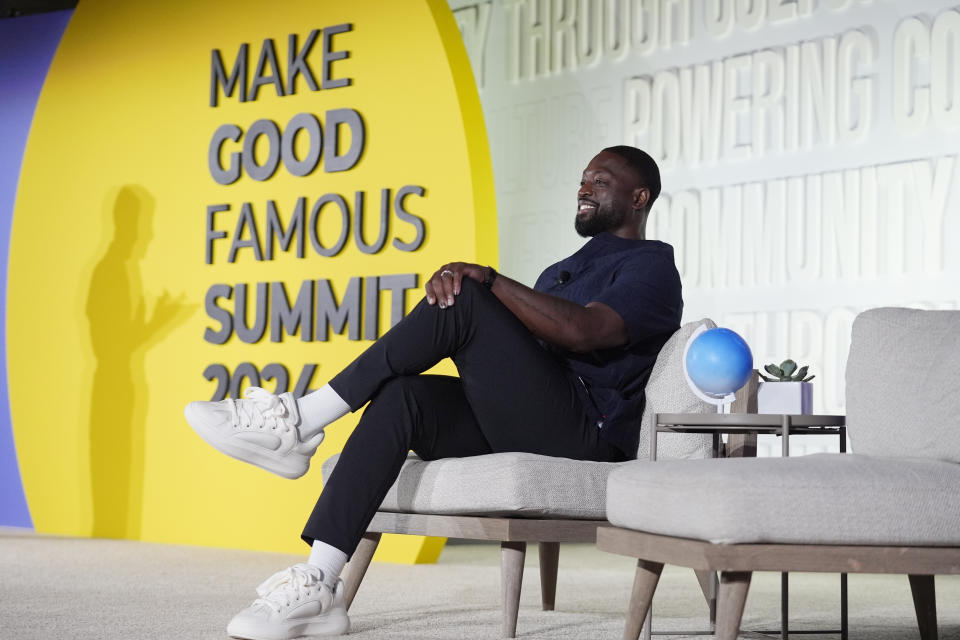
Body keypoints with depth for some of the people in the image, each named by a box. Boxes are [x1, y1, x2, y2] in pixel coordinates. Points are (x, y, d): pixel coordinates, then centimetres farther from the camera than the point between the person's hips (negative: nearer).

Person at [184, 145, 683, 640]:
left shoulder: (651, 268, 4)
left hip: (584, 431, -8)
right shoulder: (565, 268, 34)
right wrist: (454, 278, 0)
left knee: (465, 300, -23)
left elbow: (580, 332, -17)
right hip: (511, 427, 8)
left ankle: (299, 421, -22)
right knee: (401, 397, -19)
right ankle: (318, 585, -30)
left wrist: (487, 279, -18)